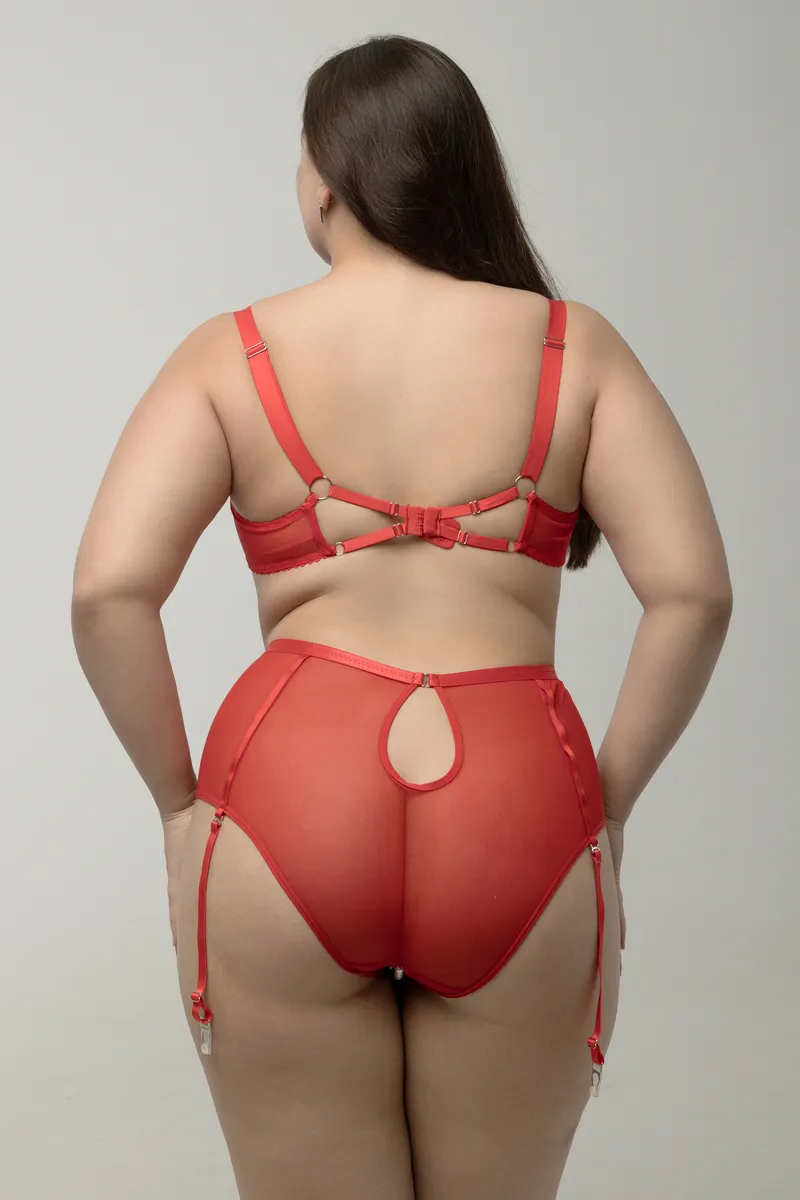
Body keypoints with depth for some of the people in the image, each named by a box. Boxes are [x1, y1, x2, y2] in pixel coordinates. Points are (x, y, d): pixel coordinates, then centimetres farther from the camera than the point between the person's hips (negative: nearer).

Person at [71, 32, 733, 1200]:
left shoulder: (231, 355, 4)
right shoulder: (575, 346, 7)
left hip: (288, 797, 0)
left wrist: (178, 797, 4)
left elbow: (108, 592, -7)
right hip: (518, 808, 1)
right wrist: (608, 800, 6)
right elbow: (693, 591, -4)